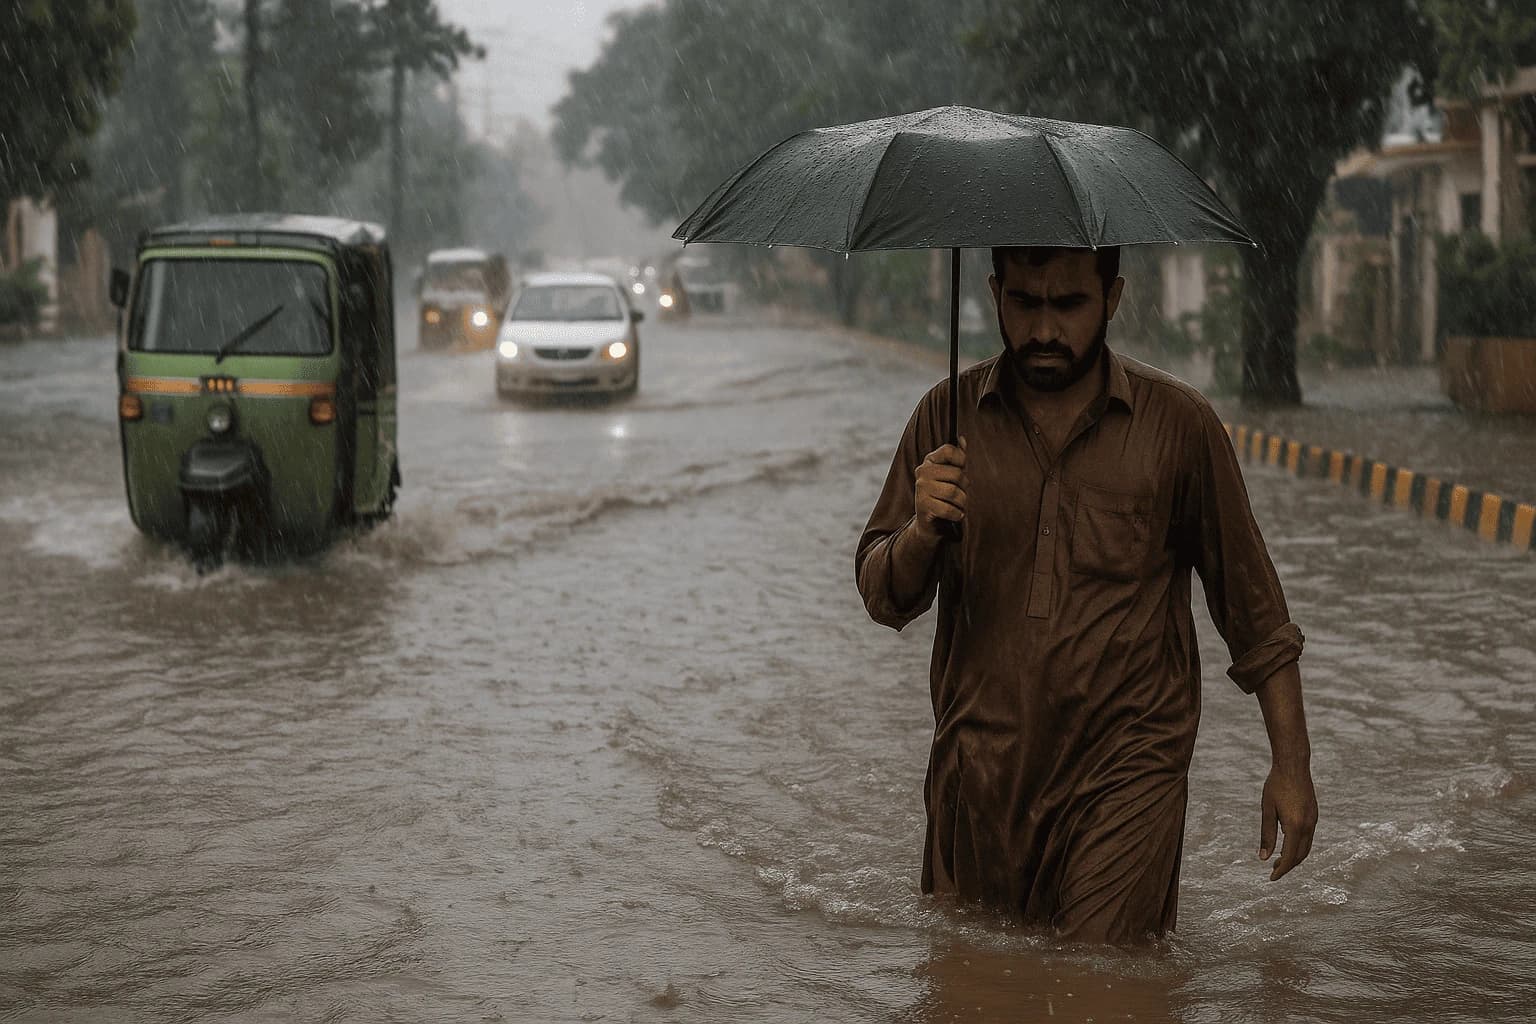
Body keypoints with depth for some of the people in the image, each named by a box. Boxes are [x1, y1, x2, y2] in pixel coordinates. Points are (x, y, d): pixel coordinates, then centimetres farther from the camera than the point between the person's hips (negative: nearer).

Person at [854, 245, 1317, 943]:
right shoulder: (950, 418, 3)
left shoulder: (1179, 425, -2)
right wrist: (922, 532, -19)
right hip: (981, 770, 3)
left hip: (1127, 766, -3)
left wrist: (1290, 764, 4)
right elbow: (884, 599, 3)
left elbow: (1251, 606, 6)